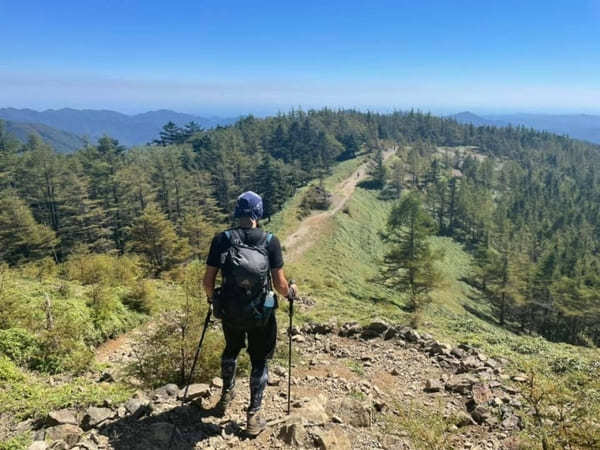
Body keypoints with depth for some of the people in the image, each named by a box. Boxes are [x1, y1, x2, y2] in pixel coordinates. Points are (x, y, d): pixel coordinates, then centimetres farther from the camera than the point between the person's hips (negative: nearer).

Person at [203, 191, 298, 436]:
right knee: (259, 361, 18)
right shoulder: (270, 241, -12)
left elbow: (208, 280, -6)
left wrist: (211, 297, 15)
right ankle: (253, 416, 26)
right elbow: (279, 284, -12)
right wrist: (290, 291, 10)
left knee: (231, 350, 31)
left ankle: (227, 393, 49)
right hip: (261, 314, -2)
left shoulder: (221, 239, -9)